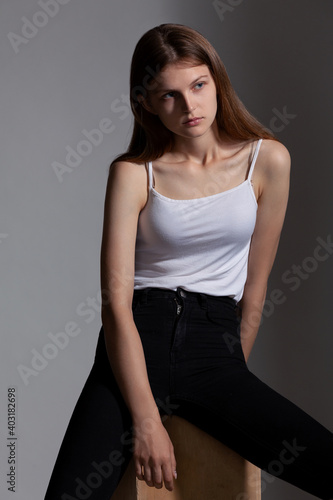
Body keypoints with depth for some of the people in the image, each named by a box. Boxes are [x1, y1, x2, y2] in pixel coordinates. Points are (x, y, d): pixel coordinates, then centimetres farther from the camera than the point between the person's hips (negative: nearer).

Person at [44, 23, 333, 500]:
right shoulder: (133, 173, 1)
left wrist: (233, 389, 13)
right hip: (136, 341, -1)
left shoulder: (267, 160, 5)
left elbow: (254, 286, 11)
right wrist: (146, 420, -16)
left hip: (216, 341, 2)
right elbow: (116, 303, -7)